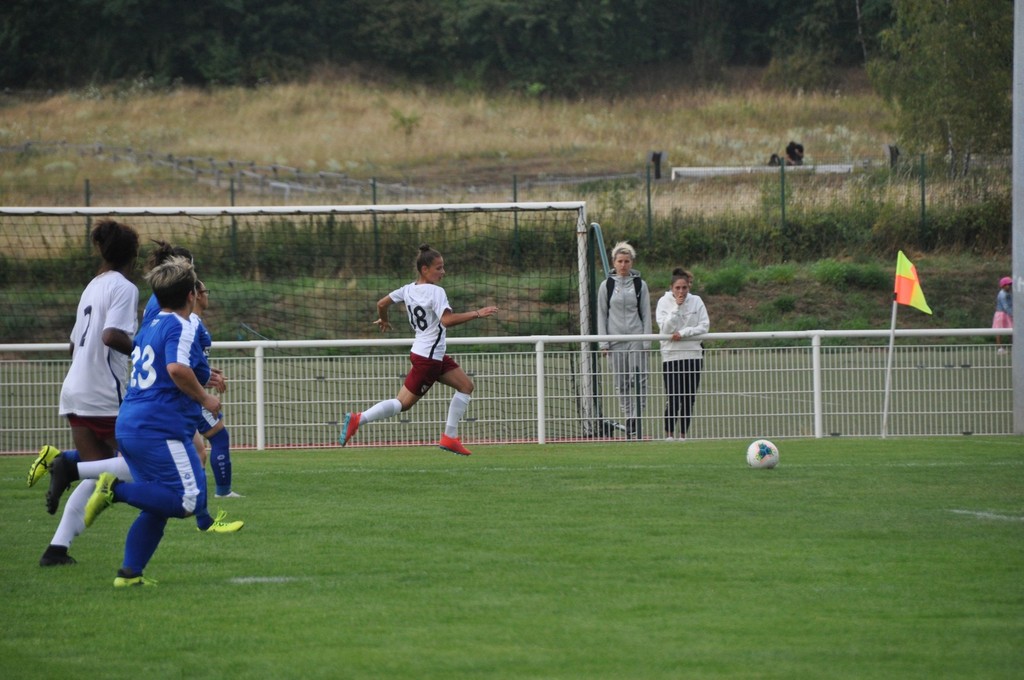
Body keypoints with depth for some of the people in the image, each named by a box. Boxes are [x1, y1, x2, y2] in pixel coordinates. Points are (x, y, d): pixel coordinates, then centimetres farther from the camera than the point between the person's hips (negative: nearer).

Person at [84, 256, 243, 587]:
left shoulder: (149, 327, 19)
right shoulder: (181, 327, -8)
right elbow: (176, 368, -26)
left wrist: (200, 376, 38)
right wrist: (204, 398, -11)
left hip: (129, 426, 9)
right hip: (161, 429, -9)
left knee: (157, 506, 15)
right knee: (189, 501, -10)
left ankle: (129, 572, 8)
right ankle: (117, 489, -19)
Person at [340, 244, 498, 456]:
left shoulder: (408, 289, 6)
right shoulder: (436, 292, -19)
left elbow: (382, 303, 14)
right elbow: (447, 320, -33)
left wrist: (383, 321, 34)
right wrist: (476, 314, -30)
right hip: (428, 357, -10)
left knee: (466, 385, 13)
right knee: (404, 403, -6)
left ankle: (450, 437, 12)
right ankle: (358, 420, -7)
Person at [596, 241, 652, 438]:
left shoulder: (640, 285, 5)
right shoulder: (607, 285, 6)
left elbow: (646, 314, 6)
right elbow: (602, 315, 8)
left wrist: (646, 341, -2)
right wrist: (603, 343, 0)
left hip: (636, 338, -1)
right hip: (616, 339, 1)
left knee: (640, 380, -11)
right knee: (621, 383, 2)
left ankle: (637, 419, -9)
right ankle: (629, 419, 6)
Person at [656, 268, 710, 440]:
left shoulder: (696, 301, 2)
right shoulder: (664, 302, -2)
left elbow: (704, 326, -2)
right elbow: (666, 328, -12)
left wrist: (683, 333, -13)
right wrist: (677, 307, -16)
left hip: (693, 354, 2)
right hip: (671, 356, -2)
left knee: (689, 398, 4)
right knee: (673, 398, -10)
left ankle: (684, 434, 13)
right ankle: (669, 434, 3)